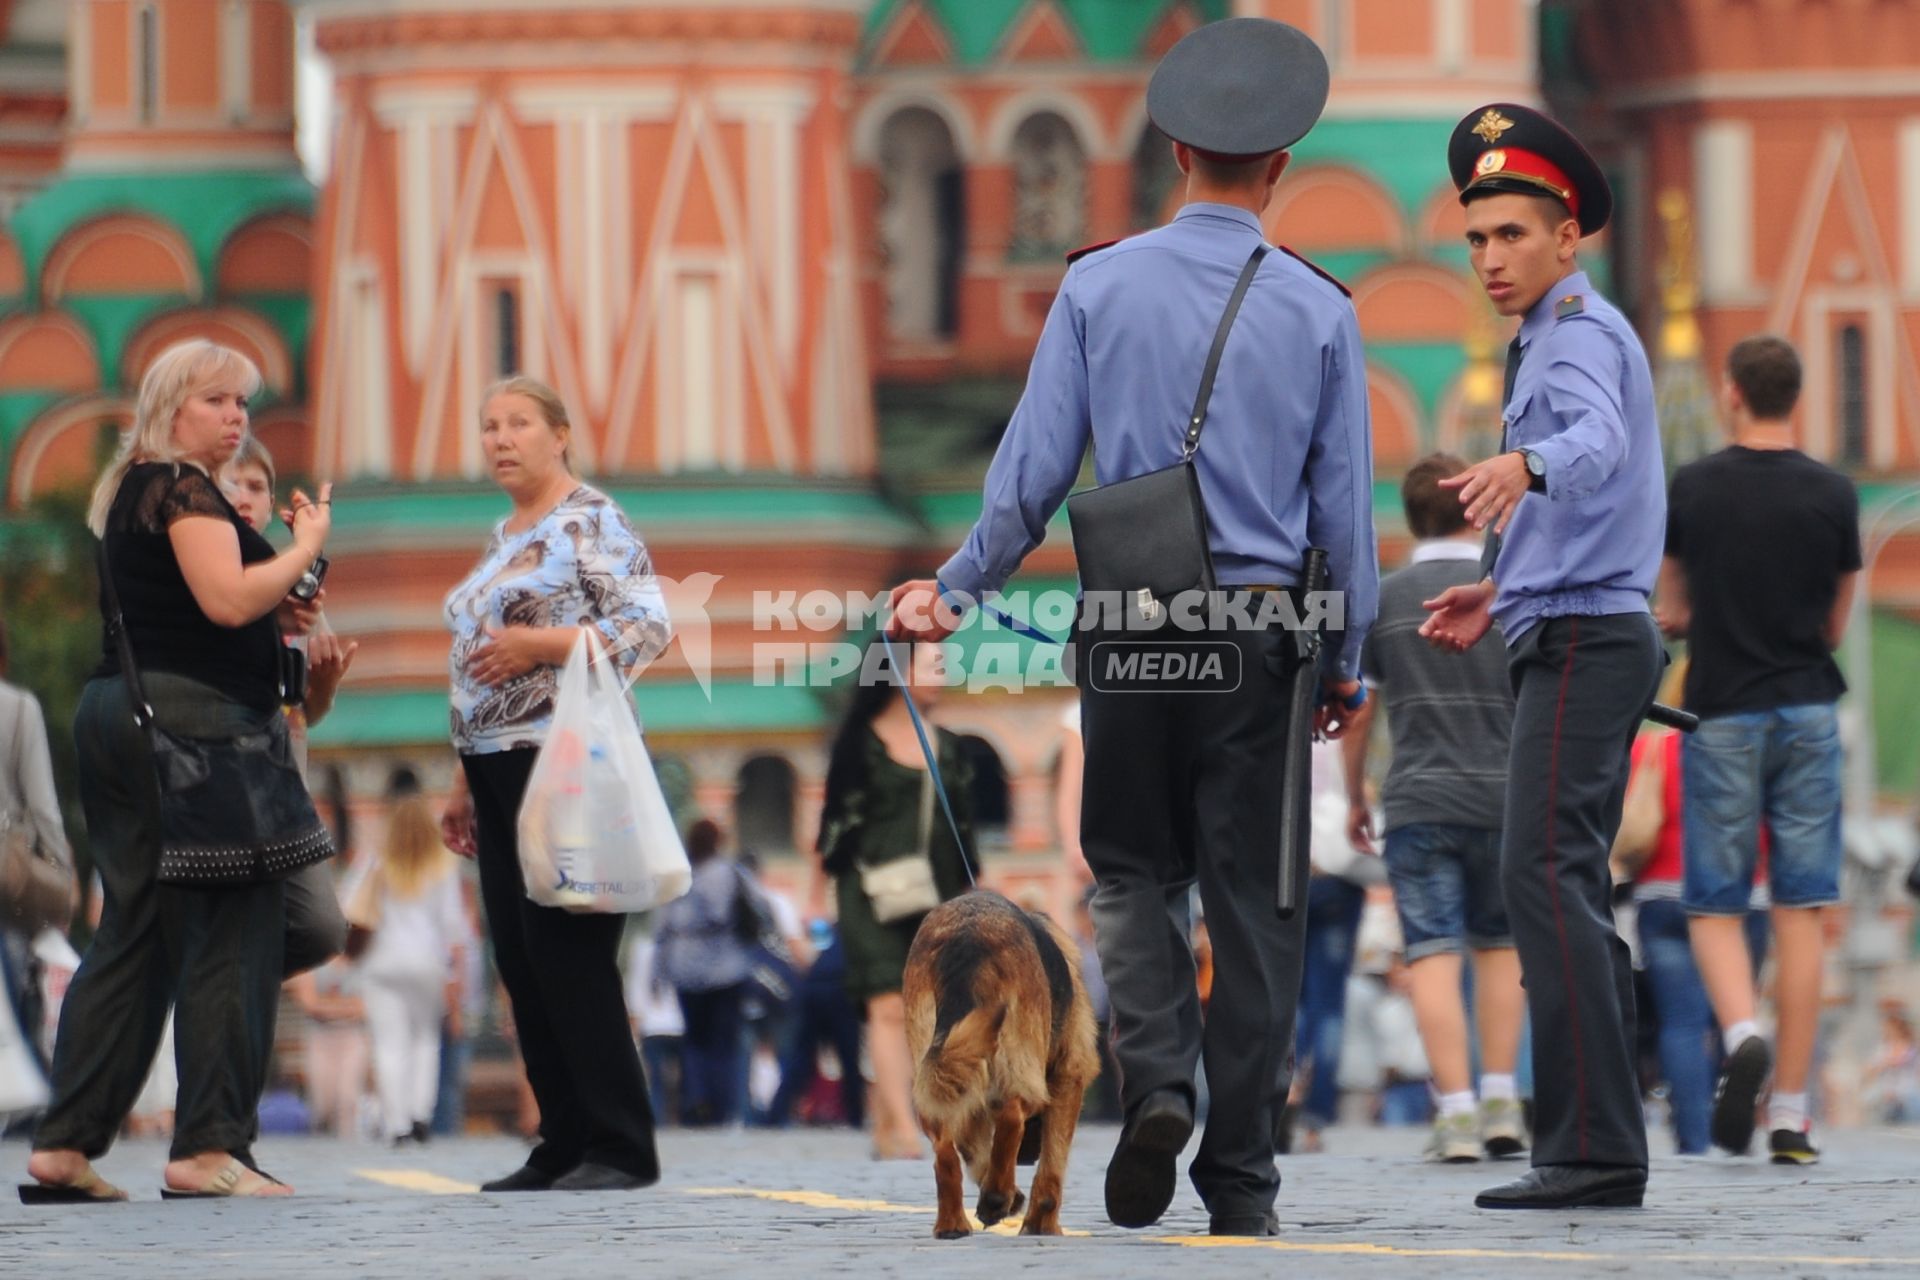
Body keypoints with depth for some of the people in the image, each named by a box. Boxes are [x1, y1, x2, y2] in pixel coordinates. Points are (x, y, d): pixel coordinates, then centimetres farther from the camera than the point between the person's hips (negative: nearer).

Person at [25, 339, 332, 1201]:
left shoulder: (128, 493, 20)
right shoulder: (182, 489, -9)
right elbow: (227, 598, -20)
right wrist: (305, 548, -7)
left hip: (115, 712, 10)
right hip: (189, 716, -10)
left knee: (133, 935, 10)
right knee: (231, 933, -6)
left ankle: (64, 1146, 6)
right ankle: (208, 1146, -9)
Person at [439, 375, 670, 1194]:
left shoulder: (591, 520, -5)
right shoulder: (503, 539, 21)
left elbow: (649, 626, -14)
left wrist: (539, 643, -21)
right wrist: (465, 782, 22)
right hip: (499, 765, 9)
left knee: (567, 954, -12)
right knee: (521, 963, 5)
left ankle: (621, 1147, -10)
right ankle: (565, 1146, 8)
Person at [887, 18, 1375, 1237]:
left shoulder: (1099, 287, 0)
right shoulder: (1318, 311, 0)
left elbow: (1034, 470, 0)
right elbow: (1345, 504, 2)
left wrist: (953, 591, 12)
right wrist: (1348, 661, 11)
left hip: (1130, 628, 0)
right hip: (1262, 632, 0)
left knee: (1134, 870, 14)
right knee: (1252, 897, 4)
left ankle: (1158, 1080, -11)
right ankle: (1241, 1175, 5)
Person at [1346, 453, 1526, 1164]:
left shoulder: (1382, 599, 3)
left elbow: (1355, 711, 4)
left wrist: (1355, 797, 17)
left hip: (1418, 802, -1)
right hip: (1506, 798, 1)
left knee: (1433, 952, -3)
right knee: (1500, 944, 17)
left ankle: (1456, 1113, -13)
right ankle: (1501, 1103, 9)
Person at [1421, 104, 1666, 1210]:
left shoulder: (1580, 333, -10)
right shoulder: (1564, 334, 23)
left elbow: (1596, 442, -33)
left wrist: (1523, 465, -53)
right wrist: (1502, 596, 25)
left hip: (1582, 639, -11)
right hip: (1584, 632, 11)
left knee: (1546, 878, -18)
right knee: (1573, 893, 11)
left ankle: (1592, 1149, -24)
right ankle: (1603, 1146, 11)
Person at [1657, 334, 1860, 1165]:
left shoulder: (1692, 490, -2)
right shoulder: (1833, 495, 1)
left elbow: (1673, 613, 5)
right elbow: (1837, 623, 8)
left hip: (1723, 715, -1)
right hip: (1809, 711, 1)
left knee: (1715, 907, 6)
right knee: (1801, 912, 3)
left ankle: (1742, 1033, -24)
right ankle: (1791, 1112, 1)